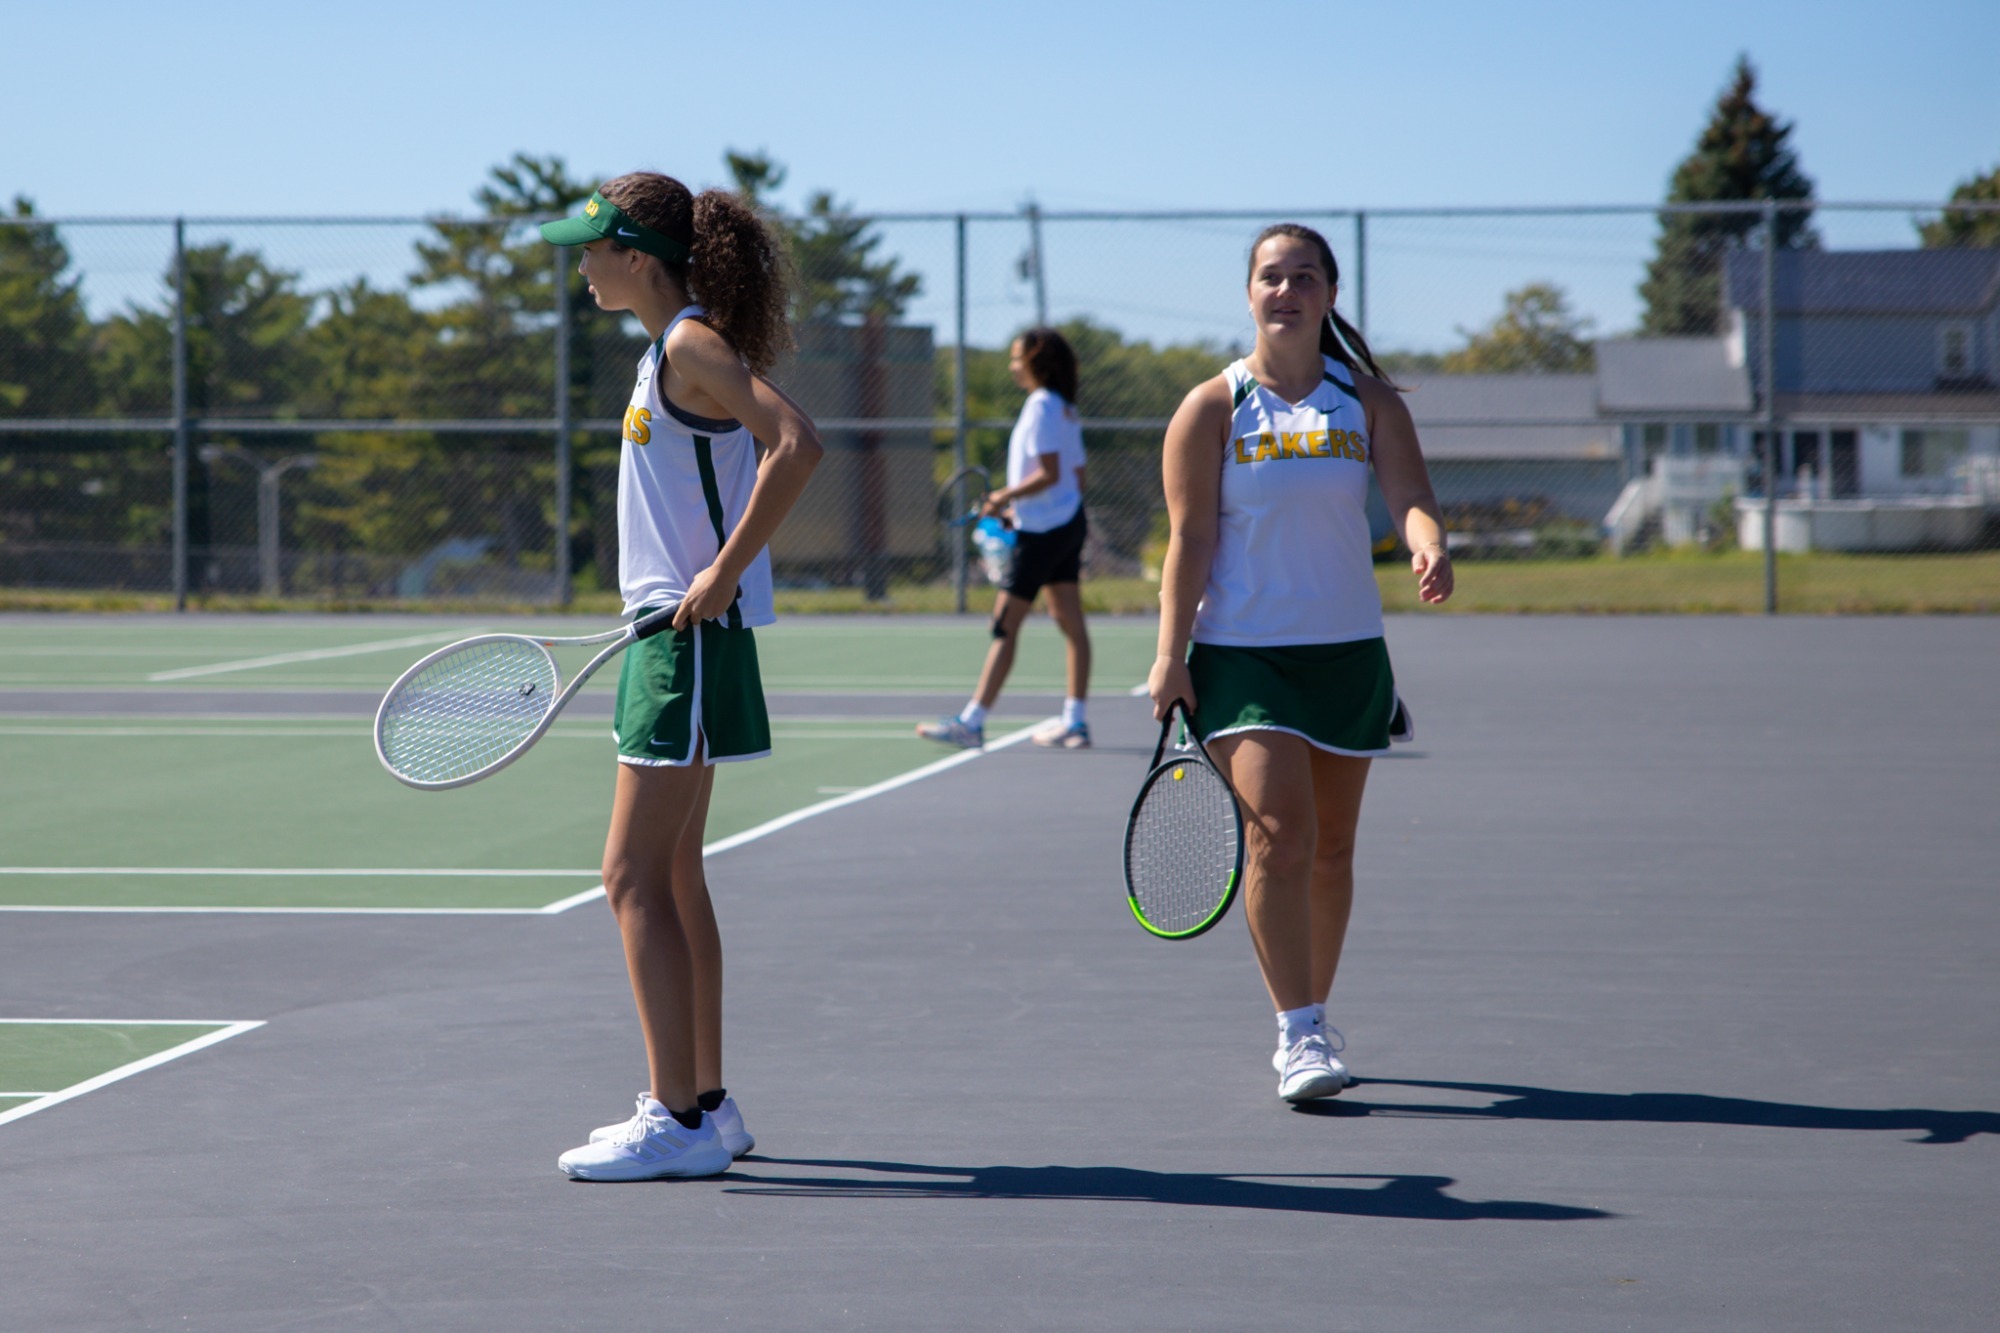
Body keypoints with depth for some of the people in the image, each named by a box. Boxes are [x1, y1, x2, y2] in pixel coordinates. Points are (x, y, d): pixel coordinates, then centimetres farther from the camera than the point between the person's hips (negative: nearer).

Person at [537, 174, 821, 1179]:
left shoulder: (692, 345, -14)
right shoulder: (670, 350, 15)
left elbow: (794, 444, -27)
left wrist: (724, 572, -25)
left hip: (692, 636, -10)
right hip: (667, 633, 10)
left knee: (635, 877, -10)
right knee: (672, 877, 14)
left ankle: (678, 1121, -9)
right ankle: (704, 1104, 21)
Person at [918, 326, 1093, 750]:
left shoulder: (1040, 406, -15)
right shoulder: (1066, 409, 13)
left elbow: (1049, 474, -22)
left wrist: (1006, 496, -15)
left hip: (1042, 532, -10)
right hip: (1069, 524, 10)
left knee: (1005, 624, -8)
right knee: (1070, 620, 7)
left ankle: (971, 722, -8)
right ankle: (1075, 722, 6)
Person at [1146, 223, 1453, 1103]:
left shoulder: (1369, 401, 5)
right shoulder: (1213, 409, -2)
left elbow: (1409, 494, -9)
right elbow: (1190, 538, -5)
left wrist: (1430, 546, -32)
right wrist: (1170, 656, -11)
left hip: (1348, 651, 3)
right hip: (1242, 654, -3)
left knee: (1330, 848, 9)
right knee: (1278, 833, -16)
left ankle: (1311, 1017, 25)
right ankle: (1298, 1032, -13)